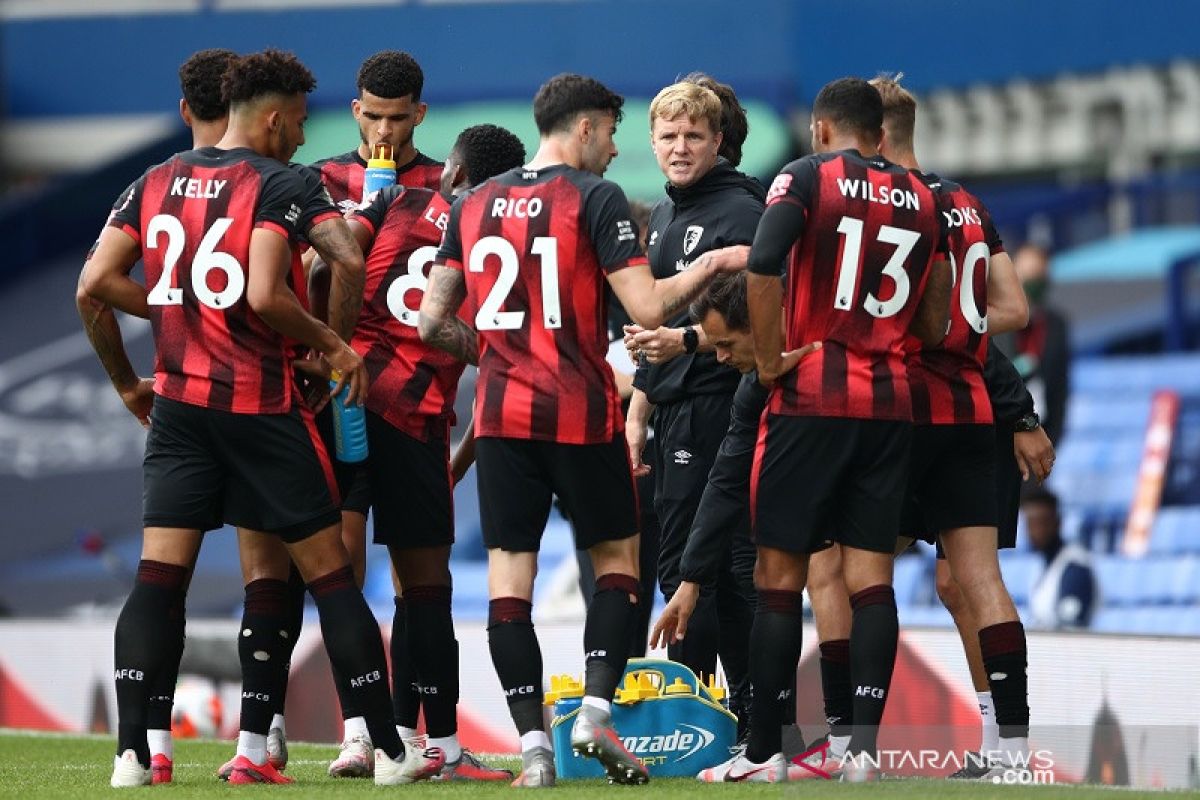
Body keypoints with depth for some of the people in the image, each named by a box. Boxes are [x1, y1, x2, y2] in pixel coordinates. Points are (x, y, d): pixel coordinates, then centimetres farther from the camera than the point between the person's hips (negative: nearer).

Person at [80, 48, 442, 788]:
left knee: (160, 576, 2)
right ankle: (389, 750, 6)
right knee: (330, 573, 3)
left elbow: (97, 282, 3)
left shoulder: (155, 182, 9)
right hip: (259, 401, -5)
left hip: (179, 399, 5)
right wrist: (332, 345, -6)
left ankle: (132, 753, -8)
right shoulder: (277, 184, -8)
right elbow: (265, 296, -21)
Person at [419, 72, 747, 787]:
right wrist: (712, 264, 3)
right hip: (582, 413, -4)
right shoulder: (595, 199, -6)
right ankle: (596, 709, -1)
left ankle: (533, 743, -4)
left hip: (502, 412, 4)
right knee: (617, 557, 13)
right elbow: (648, 308, -12)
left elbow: (432, 320, 10)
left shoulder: (472, 206, 10)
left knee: (510, 571, 2)